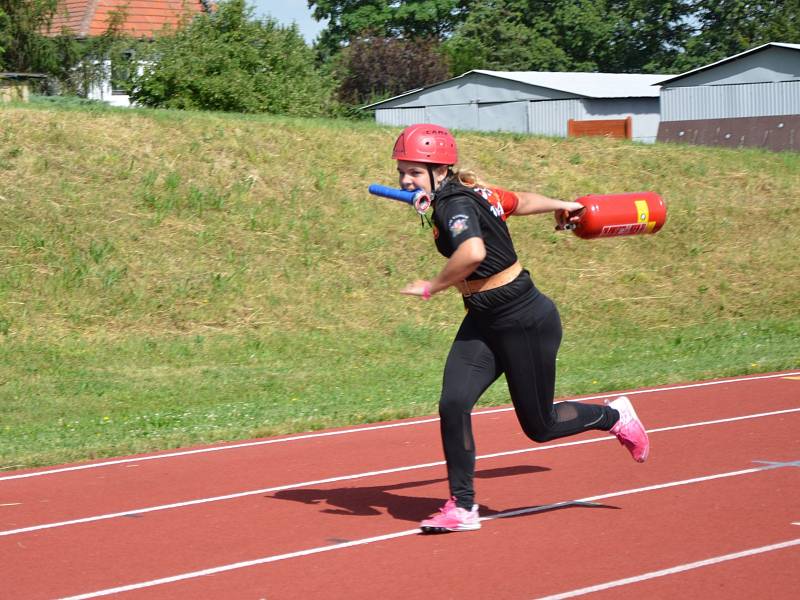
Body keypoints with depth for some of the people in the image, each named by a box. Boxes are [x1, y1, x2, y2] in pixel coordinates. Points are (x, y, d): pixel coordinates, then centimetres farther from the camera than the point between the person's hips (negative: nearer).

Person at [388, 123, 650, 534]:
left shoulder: (455, 204, -23)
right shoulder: (473, 193, 4)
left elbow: (473, 252, -44)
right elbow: (521, 201, 21)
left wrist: (432, 287, -28)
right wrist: (561, 205, 40)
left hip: (526, 321, -9)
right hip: (483, 322, 9)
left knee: (540, 426, 7)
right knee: (453, 405, -8)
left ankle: (613, 417, 33)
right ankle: (462, 507, 1)